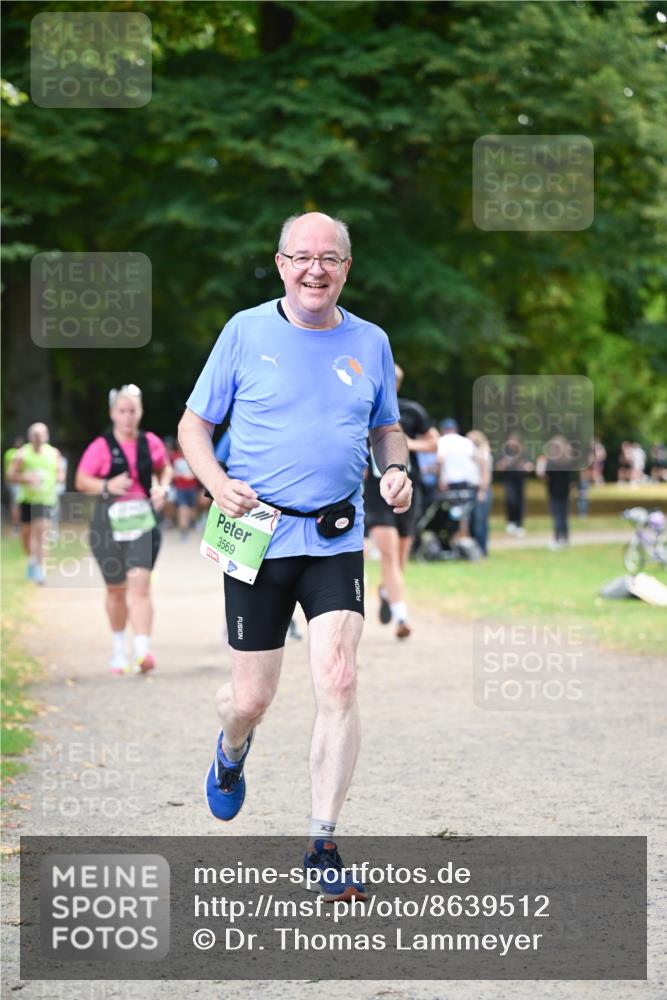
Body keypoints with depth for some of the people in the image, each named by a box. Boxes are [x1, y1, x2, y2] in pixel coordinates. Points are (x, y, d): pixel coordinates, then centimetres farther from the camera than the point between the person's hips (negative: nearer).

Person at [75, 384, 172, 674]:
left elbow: (165, 469, 20)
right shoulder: (101, 447, -5)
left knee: (139, 584, -16)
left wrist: (163, 488, 1)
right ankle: (118, 649, 35)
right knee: (116, 590, 13)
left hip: (143, 522, 0)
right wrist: (107, 486, -20)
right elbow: (81, 481, -3)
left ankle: (143, 651, -24)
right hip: (110, 523, 0)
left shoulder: (151, 443, 3)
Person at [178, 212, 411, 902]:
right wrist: (218, 483, -15)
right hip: (257, 535, -1)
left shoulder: (370, 343, 7)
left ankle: (322, 847, -3)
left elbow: (386, 429, 21)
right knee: (251, 699, 4)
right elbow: (194, 426, 4)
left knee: (338, 684, -13)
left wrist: (396, 470, -2)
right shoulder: (246, 332, 0)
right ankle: (230, 753, 43)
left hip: (336, 540, 1)